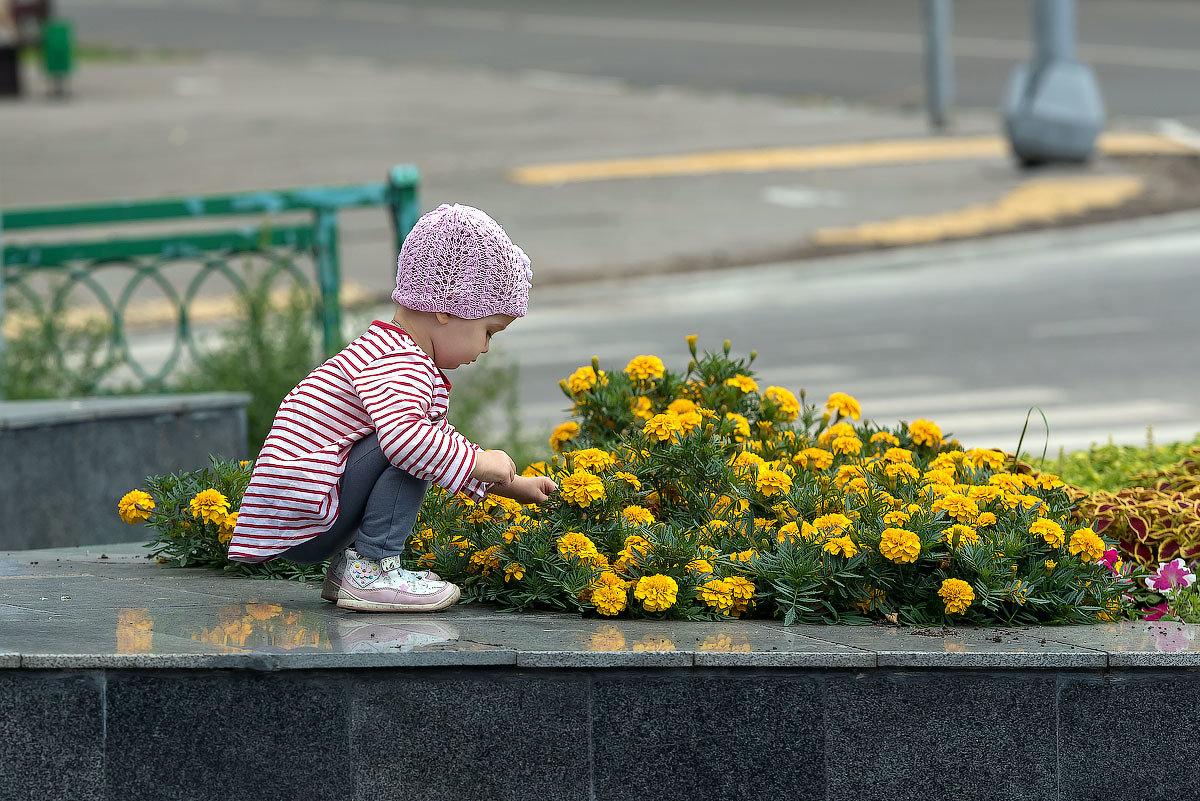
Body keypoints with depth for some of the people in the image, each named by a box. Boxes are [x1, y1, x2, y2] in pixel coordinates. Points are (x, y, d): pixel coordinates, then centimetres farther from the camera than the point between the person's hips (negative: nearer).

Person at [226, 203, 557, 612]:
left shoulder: (399, 354, 20)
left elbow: (442, 440, 33)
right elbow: (403, 435, -36)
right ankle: (372, 572, -18)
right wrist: (480, 463, -23)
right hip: (299, 512, -11)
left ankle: (346, 564, 15)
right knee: (409, 453, -20)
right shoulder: (401, 365, -16)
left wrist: (512, 485, 30)